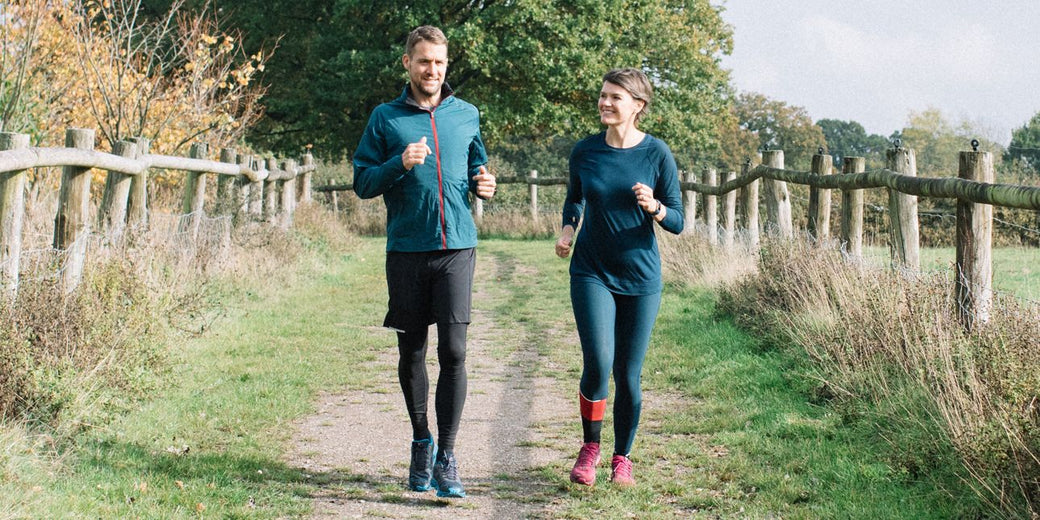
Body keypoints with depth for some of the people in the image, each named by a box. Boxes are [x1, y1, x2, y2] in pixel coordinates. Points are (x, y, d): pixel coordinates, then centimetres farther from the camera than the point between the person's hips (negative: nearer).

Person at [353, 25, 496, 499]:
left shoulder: (467, 116, 10)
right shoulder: (385, 118, 5)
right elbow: (362, 183, 3)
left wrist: (484, 185, 1)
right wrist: (399, 165, -15)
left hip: (457, 247, 0)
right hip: (406, 250, 0)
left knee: (453, 352, -9)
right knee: (411, 353, 8)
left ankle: (446, 459, -5)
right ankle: (421, 442, 27)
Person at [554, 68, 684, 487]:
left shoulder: (656, 154, -6)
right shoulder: (585, 152, -1)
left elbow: (677, 223, -3)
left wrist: (653, 207, -23)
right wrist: (567, 230, 0)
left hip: (640, 278, 0)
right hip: (592, 273, 1)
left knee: (628, 374, 4)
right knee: (598, 363, -15)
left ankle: (622, 458, 23)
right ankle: (589, 448, 8)